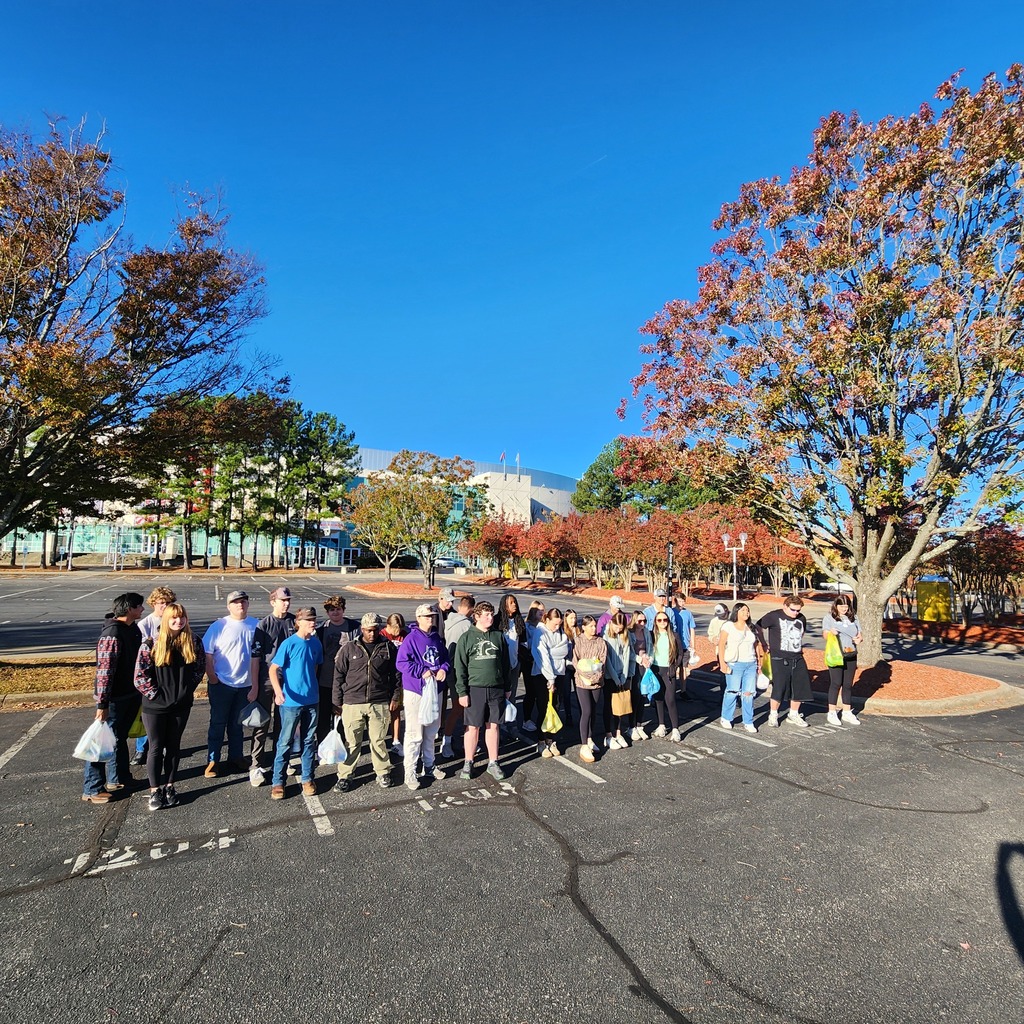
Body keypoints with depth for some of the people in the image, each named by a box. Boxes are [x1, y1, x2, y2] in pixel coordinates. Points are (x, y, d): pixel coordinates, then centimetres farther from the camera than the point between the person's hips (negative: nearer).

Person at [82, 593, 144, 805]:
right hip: (114, 698, -9)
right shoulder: (112, 634, -23)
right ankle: (92, 789, 13)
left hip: (131, 694, 9)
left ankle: (118, 779, 33)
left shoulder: (133, 628, 4)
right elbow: (104, 670, -25)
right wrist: (102, 704, -24)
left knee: (120, 738, 20)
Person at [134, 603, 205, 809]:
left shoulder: (193, 642, -2)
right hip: (155, 706, -2)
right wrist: (156, 695, -11)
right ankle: (155, 791, 20)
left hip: (181, 705, 3)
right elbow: (140, 676, -11)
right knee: (156, 748, 7)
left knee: (173, 746, 13)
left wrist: (188, 688, -1)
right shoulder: (151, 643, -11)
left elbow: (200, 667, 6)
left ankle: (169, 786, 27)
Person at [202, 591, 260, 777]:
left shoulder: (254, 626, -2)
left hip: (245, 685, 3)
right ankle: (213, 761, 20)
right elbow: (206, 654, -8)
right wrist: (212, 678, -10)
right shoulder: (219, 626, -10)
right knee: (217, 723, 8)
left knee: (237, 724, 16)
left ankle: (235, 757, 29)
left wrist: (255, 685, 3)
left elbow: (256, 656, 2)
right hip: (221, 684, -2)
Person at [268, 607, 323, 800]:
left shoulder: (316, 643, 2)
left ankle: (307, 778, 26)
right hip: (291, 701, -5)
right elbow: (273, 669, -15)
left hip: (312, 700, 5)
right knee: (285, 742, 5)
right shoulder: (288, 644, -13)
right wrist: (278, 691, -28)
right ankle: (277, 782, 17)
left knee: (309, 741, 13)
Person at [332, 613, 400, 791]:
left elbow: (395, 675, 11)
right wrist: (337, 702, 3)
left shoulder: (387, 648, 4)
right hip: (352, 703, 0)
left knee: (378, 740, 8)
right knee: (352, 742, 5)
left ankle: (383, 773, 24)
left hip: (380, 704, 1)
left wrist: (394, 697, 7)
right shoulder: (349, 649, 1)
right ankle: (345, 776, 20)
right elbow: (338, 676, 5)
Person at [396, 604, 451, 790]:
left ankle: (429, 766, 33)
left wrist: (443, 669, -7)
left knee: (431, 732, 18)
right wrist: (422, 672, -22)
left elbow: (445, 657, 13)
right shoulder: (411, 638, -13)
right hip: (415, 692, -7)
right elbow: (401, 663, -17)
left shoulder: (436, 638, 7)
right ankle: (410, 773, 8)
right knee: (414, 734, -3)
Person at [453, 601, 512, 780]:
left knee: (493, 725, 10)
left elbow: (505, 664, 11)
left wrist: (507, 688, 11)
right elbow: (460, 667, -3)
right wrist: (462, 692, -8)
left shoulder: (498, 636, 7)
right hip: (475, 689, -2)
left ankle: (493, 763, 22)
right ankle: (468, 764, 19)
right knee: (473, 727, 5)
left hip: (496, 688, 3)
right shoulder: (466, 638, -2)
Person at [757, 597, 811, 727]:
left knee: (800, 687, 8)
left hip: (798, 659, 6)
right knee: (779, 687, -6)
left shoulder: (801, 618, 9)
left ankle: (793, 715, 25)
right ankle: (773, 714, 12)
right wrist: (764, 643, -1)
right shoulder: (774, 616, -8)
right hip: (780, 659, -6)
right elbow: (758, 626, -4)